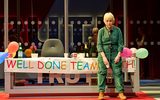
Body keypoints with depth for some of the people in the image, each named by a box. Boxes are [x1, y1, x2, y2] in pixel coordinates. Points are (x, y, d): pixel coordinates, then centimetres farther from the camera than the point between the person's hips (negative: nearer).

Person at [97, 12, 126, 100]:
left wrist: (118, 55, -9)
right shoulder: (101, 31, 1)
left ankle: (120, 92, -3)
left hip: (115, 53, 0)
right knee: (102, 72, -3)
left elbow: (120, 43, 3)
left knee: (117, 72, -4)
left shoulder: (117, 30, 3)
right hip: (103, 53, 0)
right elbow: (99, 45, -2)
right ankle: (101, 92, 0)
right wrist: (104, 57, -12)